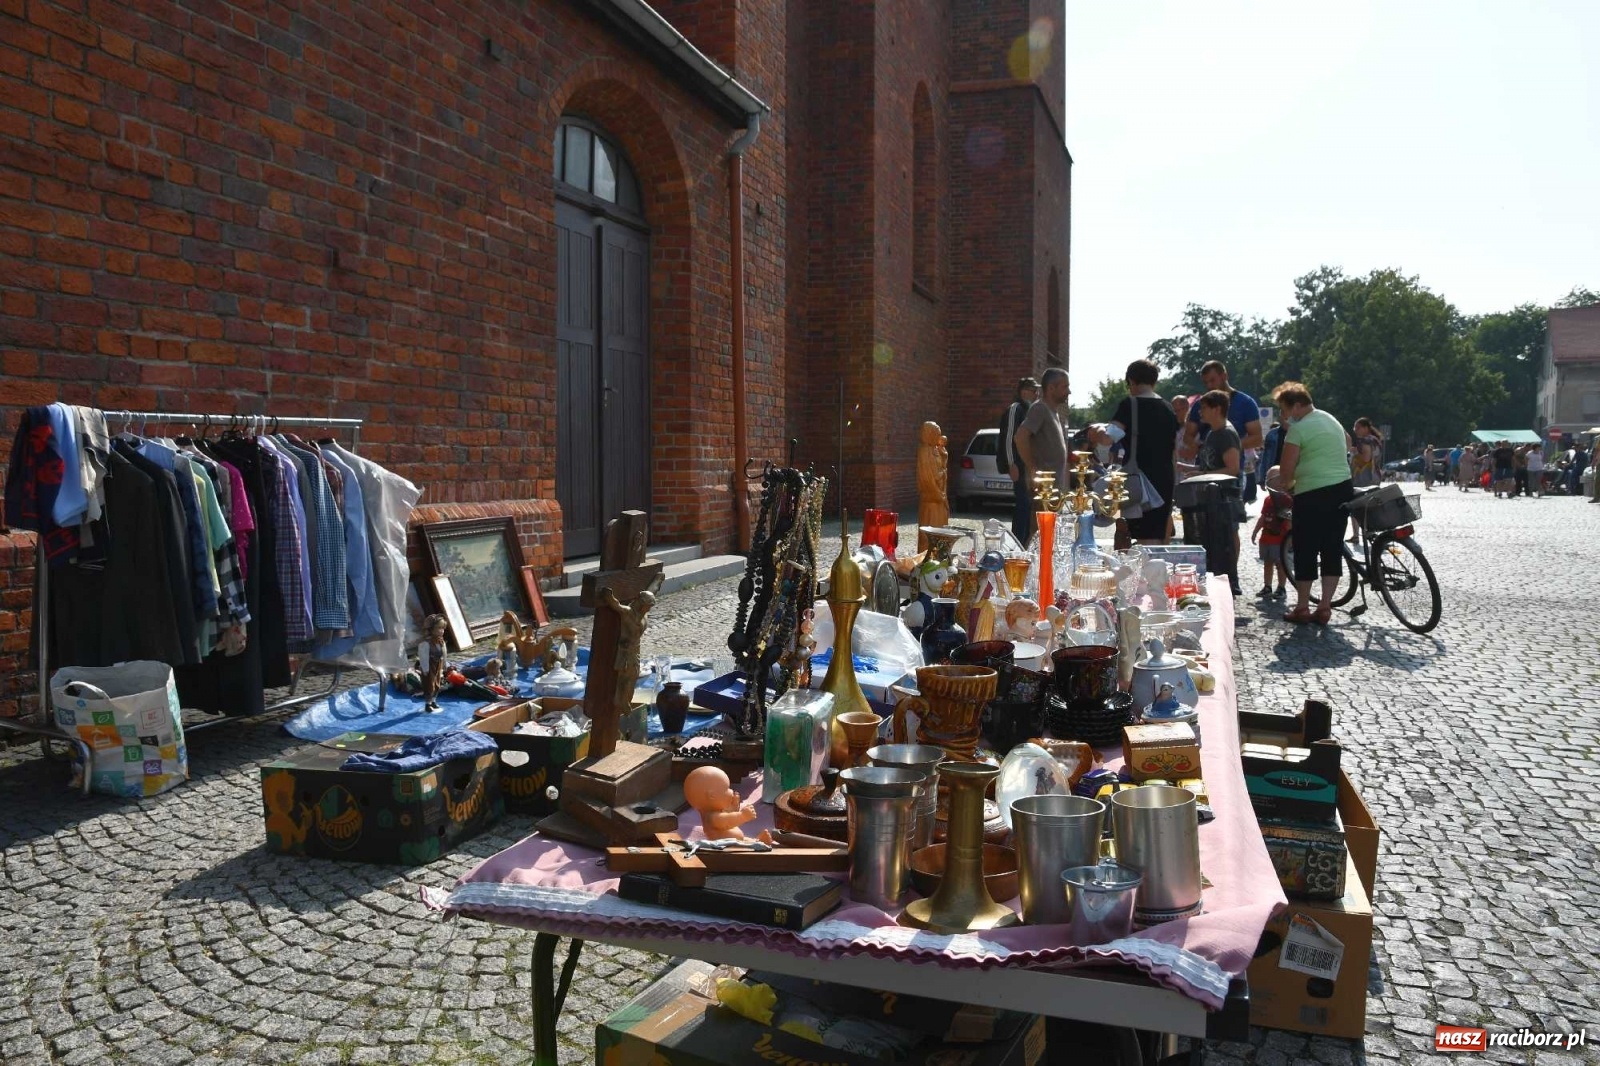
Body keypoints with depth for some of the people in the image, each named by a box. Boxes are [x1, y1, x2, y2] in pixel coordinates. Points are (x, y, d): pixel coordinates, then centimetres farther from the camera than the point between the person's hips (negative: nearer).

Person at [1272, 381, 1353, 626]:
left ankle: (1302, 608, 7)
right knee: (1333, 548, 9)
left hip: (1312, 494, -8)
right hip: (1342, 488, 8)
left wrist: (1287, 485, 10)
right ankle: (1325, 607, 11)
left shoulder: (1298, 429, -10)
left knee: (1306, 551, 1)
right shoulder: (1333, 421, 16)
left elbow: (1286, 470, -11)